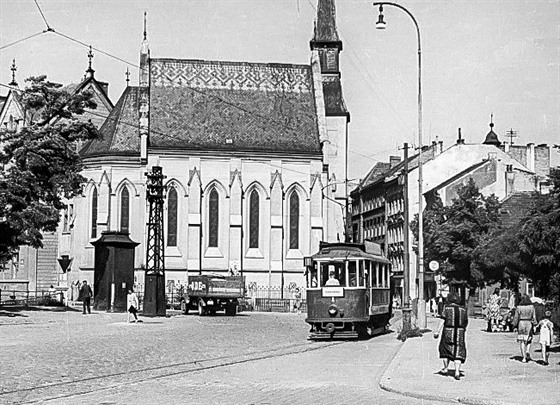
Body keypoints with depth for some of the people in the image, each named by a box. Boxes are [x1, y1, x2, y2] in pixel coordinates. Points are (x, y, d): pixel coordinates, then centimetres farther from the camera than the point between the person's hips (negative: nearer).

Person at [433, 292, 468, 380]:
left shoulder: (447, 308, -4)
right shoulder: (463, 309, 5)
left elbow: (443, 320, -11)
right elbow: (466, 322, 12)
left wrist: (438, 332, -12)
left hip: (448, 332, -2)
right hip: (459, 333, 2)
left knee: (445, 348, 19)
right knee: (458, 352, 3)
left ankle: (446, 368, 25)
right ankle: (457, 371, -11)